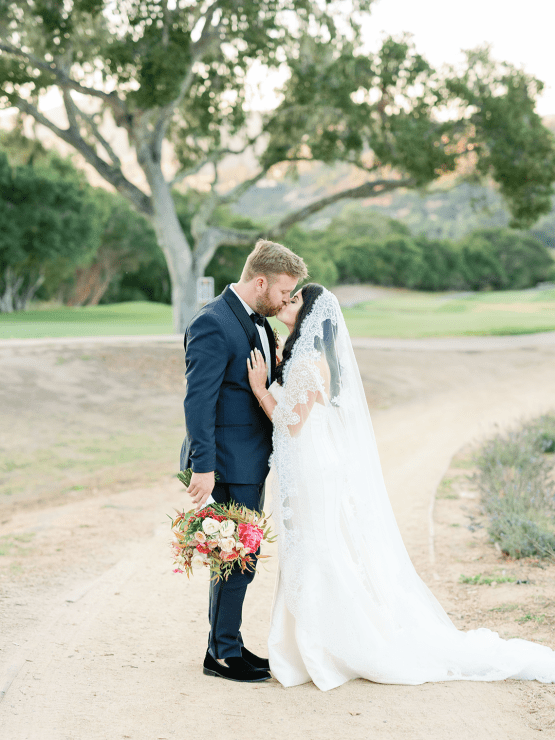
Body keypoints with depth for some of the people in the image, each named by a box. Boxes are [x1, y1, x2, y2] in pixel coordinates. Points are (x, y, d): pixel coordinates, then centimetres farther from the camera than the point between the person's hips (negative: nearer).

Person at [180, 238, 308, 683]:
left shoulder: (257, 320, 12)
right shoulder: (213, 324, -17)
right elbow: (199, 401, -22)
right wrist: (203, 467, -25)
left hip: (252, 462, 10)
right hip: (228, 463, -10)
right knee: (238, 558, -4)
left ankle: (227, 643, 27)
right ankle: (222, 654, 8)